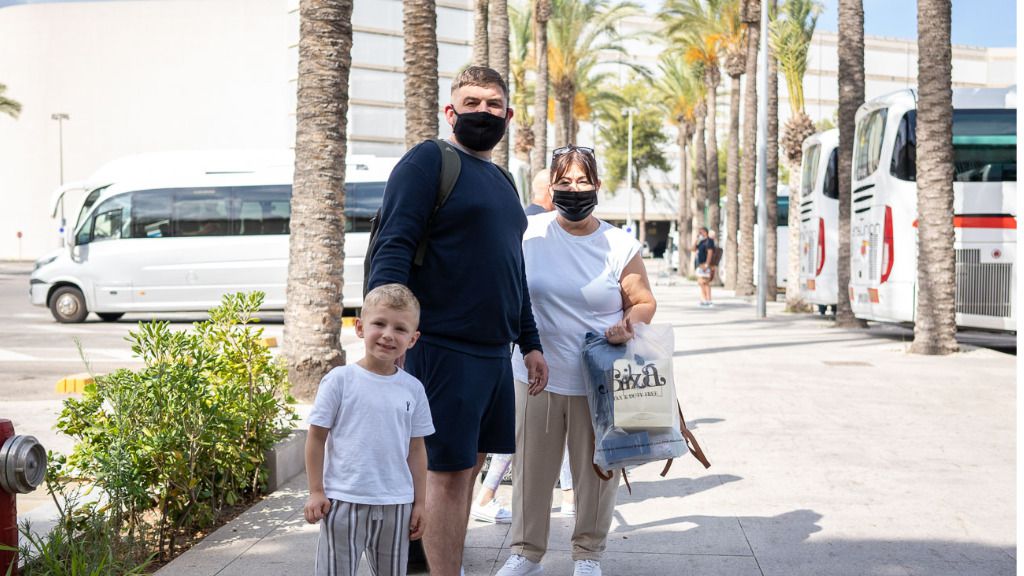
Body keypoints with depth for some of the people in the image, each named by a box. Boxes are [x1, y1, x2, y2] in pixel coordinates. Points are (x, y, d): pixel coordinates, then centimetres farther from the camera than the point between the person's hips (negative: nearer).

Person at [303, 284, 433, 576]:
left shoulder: (413, 389, 2)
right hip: (344, 501, -3)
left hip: (396, 504, 3)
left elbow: (416, 449, 7)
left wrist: (419, 503, 8)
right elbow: (317, 437, -2)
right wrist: (316, 492, -4)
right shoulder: (340, 380, -7)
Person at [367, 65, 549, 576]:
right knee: (448, 471, -4)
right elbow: (392, 247, -14)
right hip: (444, 348, -8)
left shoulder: (503, 182, 20)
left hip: (495, 351, 8)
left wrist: (530, 343, 24)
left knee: (469, 466, 12)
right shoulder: (429, 161, -5)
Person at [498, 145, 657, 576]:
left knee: (596, 470, 9)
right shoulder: (527, 233, 0)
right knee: (532, 468, 10)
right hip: (537, 376, 1)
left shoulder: (620, 246, -2)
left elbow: (644, 303, 6)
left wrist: (629, 324, -16)